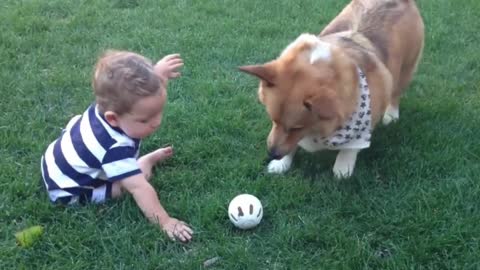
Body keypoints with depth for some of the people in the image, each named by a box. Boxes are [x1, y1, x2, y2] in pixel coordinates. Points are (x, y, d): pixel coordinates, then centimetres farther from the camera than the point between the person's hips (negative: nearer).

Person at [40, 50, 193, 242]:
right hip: (68, 191, -8)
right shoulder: (116, 148, -42)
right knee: (134, 180, -15)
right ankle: (148, 161, 10)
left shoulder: (111, 103, -22)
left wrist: (159, 72, -12)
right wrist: (165, 222, -41)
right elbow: (139, 188, -42)